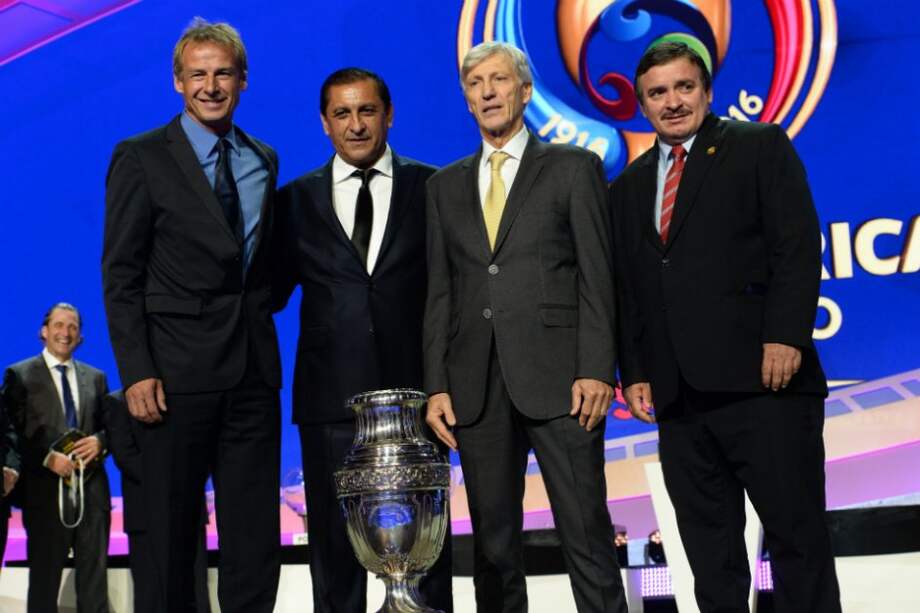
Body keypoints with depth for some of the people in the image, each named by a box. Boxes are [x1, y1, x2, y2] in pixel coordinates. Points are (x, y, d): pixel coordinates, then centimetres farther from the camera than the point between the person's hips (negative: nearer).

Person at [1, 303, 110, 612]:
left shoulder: (96, 377, 15)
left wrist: (100, 441, -6)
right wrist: (48, 458, -15)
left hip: (92, 488, 3)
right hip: (46, 490, -3)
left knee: (95, 575, 5)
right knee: (45, 577, 4)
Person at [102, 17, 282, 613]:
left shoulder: (265, 160, 14)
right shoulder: (141, 158, -1)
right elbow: (121, 274, -6)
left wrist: (264, 302, 3)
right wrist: (136, 372, -13)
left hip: (253, 368, 5)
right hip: (177, 373, -4)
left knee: (256, 532, 8)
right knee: (172, 529, 5)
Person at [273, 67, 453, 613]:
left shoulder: (431, 188, 6)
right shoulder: (297, 199, 10)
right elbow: (272, 291, 10)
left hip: (413, 389, -1)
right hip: (331, 397, 1)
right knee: (334, 542, 7)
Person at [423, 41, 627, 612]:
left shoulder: (573, 167, 7)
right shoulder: (446, 184, 17)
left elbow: (597, 276, 0)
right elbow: (441, 291, 13)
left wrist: (596, 370, -11)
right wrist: (437, 385, 4)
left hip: (557, 375, -3)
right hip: (477, 383, 4)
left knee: (586, 532, -4)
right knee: (493, 540, 8)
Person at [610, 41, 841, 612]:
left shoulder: (762, 147, 6)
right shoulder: (629, 185, 19)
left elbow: (798, 245, -5)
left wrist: (786, 336, -16)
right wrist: (635, 372, 9)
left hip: (761, 380, -4)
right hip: (678, 394, 5)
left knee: (798, 533, 0)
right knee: (707, 543, 9)